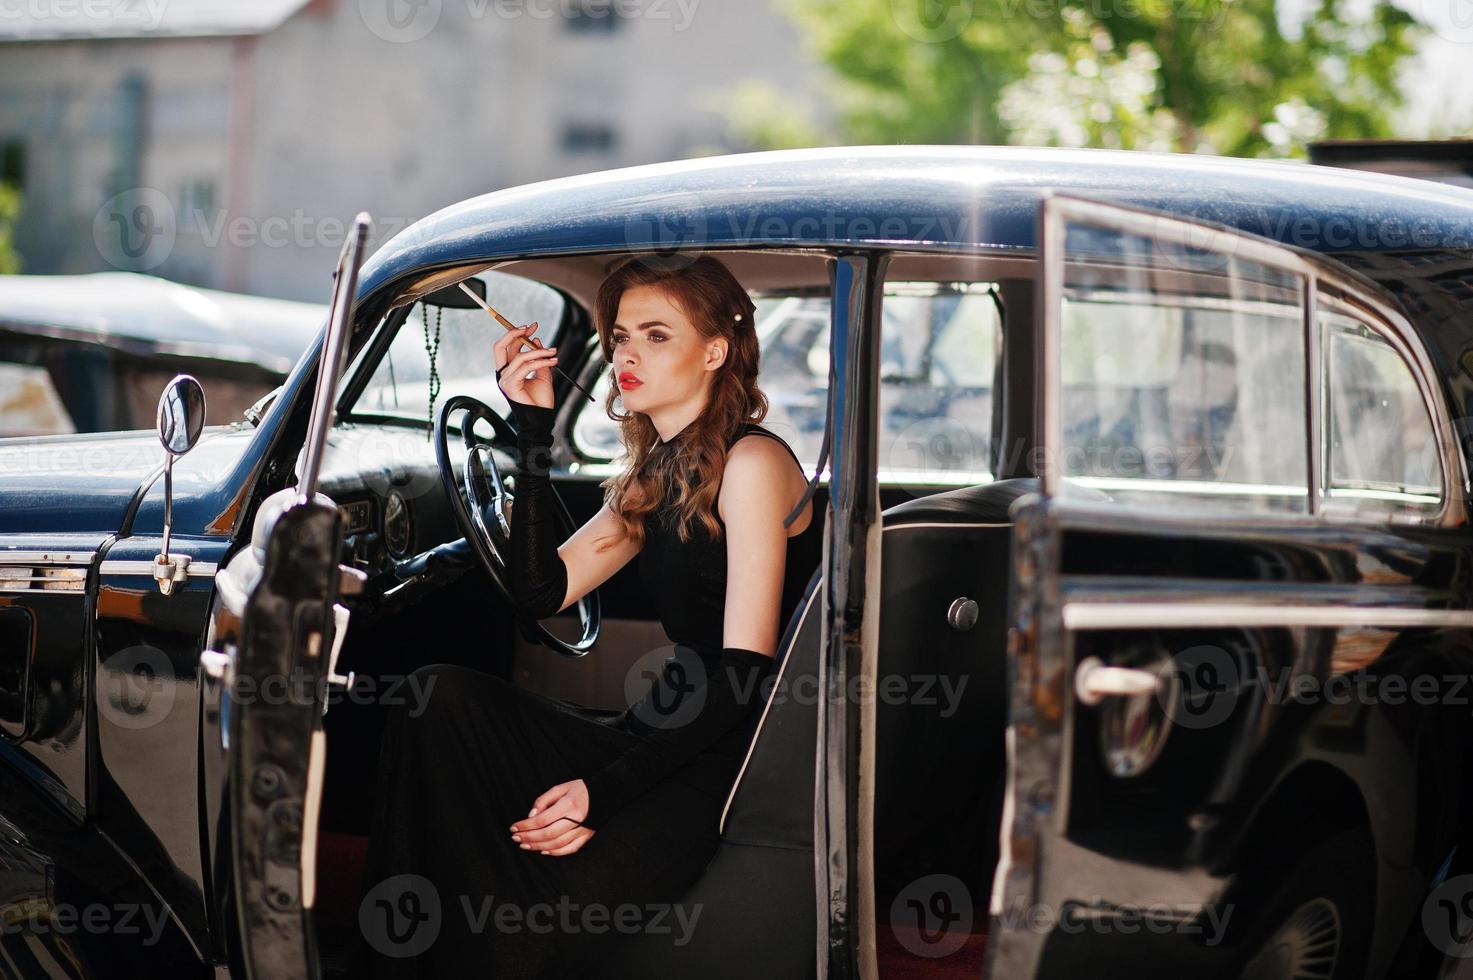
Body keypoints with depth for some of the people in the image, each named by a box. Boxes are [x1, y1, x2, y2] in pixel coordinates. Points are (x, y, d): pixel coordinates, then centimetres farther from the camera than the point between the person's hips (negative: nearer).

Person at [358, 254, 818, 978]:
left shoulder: (752, 463, -8)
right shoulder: (652, 477, 18)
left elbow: (745, 671, -15)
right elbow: (543, 592, 10)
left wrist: (607, 789, -22)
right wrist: (533, 430, 5)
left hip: (733, 760, -8)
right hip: (663, 740, 8)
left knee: (552, 912, -32)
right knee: (443, 697, -13)